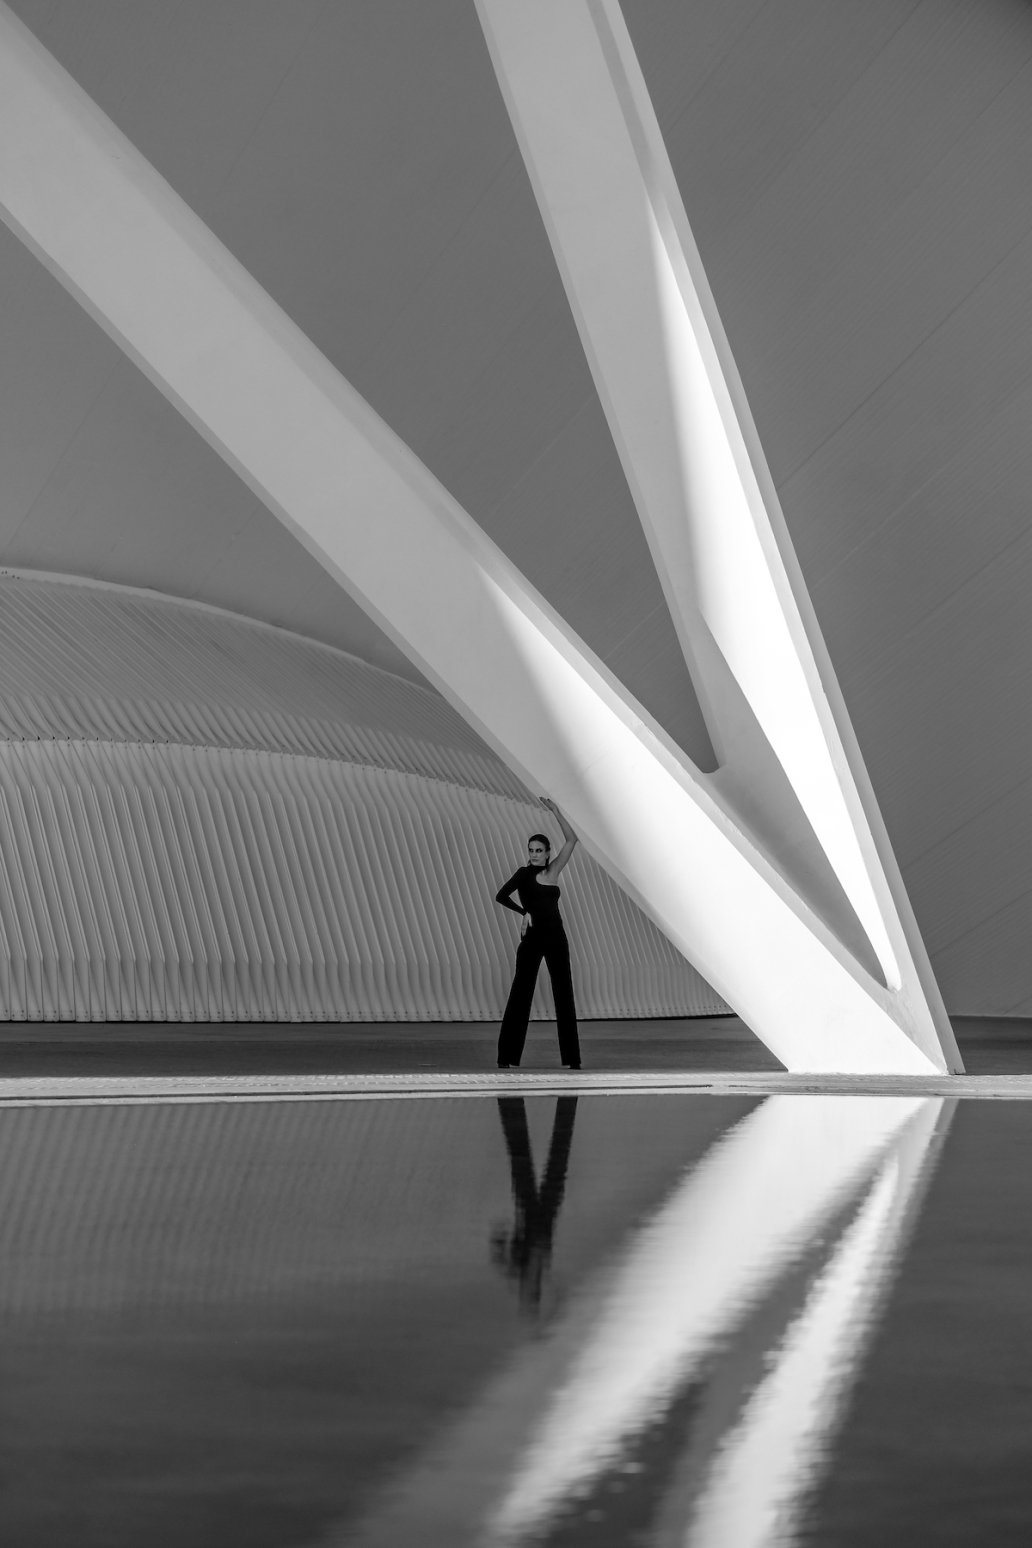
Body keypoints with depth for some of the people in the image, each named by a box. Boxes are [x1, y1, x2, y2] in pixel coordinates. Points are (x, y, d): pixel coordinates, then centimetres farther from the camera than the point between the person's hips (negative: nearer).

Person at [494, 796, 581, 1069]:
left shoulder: (552, 871, 9)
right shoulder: (524, 873, -2)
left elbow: (572, 840, 6)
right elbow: (501, 896, -16)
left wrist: (555, 811, 2)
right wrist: (524, 912, -14)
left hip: (556, 938, 4)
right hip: (532, 939, -4)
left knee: (564, 996, 3)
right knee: (520, 995, -3)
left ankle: (571, 1057, 7)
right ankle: (506, 1056, -2)